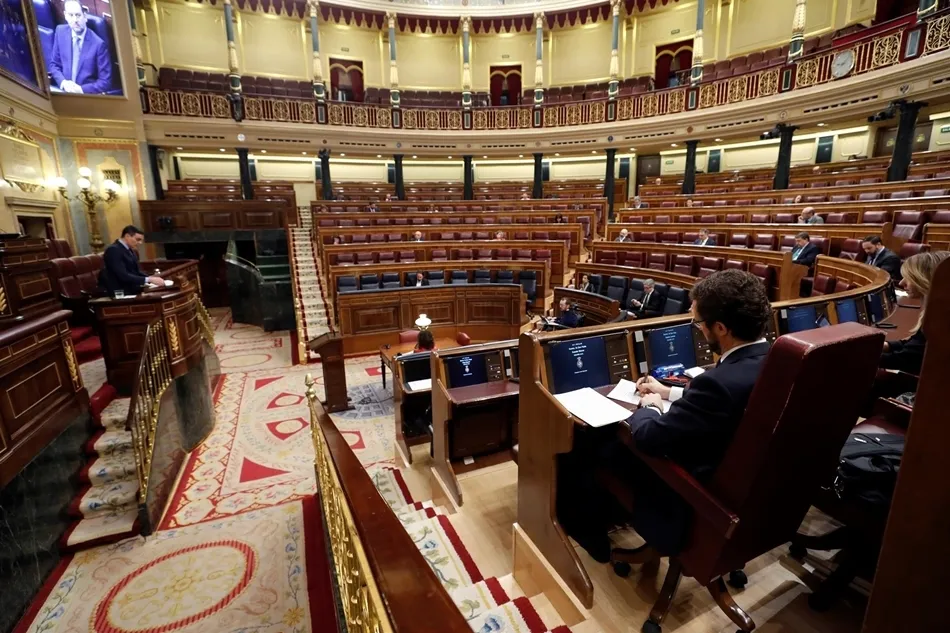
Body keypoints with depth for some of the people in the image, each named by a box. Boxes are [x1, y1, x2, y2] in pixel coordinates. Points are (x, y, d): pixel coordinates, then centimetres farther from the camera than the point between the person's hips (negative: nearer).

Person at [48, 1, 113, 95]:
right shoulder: (61, 32, 5)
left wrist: (81, 89, -18)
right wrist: (63, 82, -8)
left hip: (87, 94, -2)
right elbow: (54, 64, 11)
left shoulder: (98, 44, -8)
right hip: (64, 91, 2)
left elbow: (106, 82, -7)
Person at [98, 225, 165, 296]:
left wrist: (151, 278, -8)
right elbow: (123, 276, -24)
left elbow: (137, 272, 10)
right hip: (118, 292, -8)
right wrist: (149, 279, -28)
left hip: (131, 290, 8)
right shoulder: (113, 250, -15)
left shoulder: (131, 250, 12)